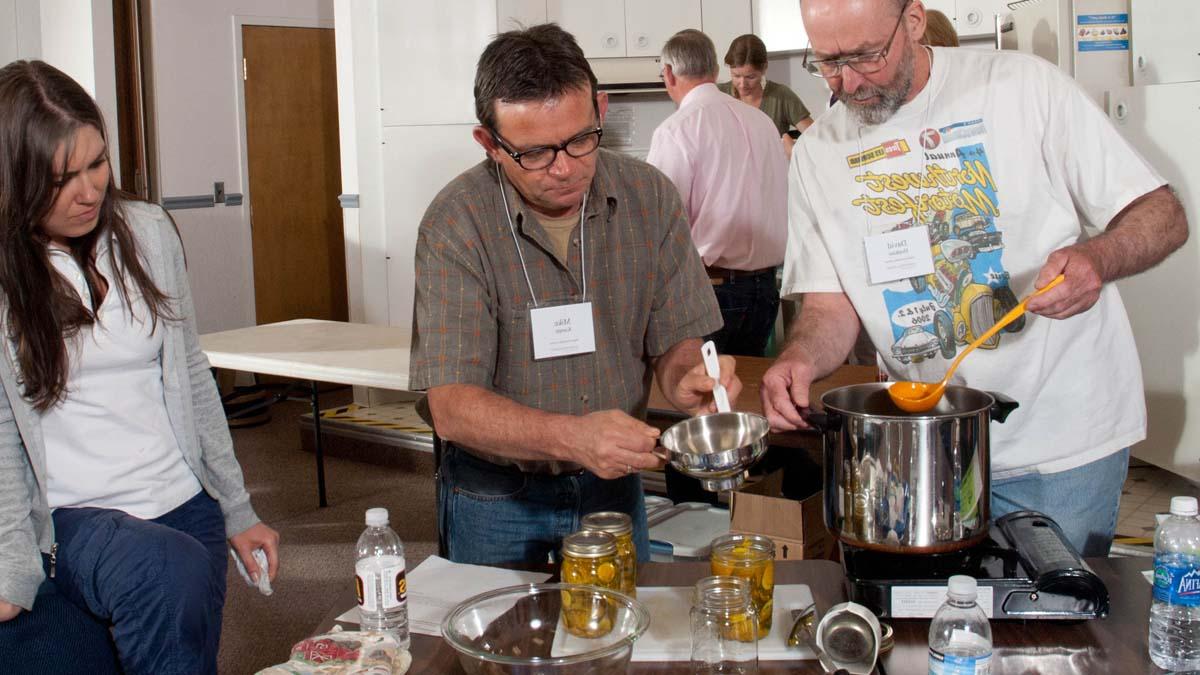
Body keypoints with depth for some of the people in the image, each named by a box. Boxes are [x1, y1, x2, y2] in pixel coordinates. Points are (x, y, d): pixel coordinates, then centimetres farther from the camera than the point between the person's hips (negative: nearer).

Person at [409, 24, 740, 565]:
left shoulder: (649, 197, -10)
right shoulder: (455, 224, -20)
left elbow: (675, 339, -2)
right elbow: (451, 408, -24)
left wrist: (685, 378, -27)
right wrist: (572, 437, -40)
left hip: (613, 483, 3)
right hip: (493, 496, -3)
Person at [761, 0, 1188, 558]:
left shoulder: (1024, 86, -6)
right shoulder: (817, 153, 3)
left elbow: (1163, 216, -5)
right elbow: (833, 304, 3)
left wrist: (1098, 256, -27)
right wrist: (800, 357, -19)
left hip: (1064, 439, -2)